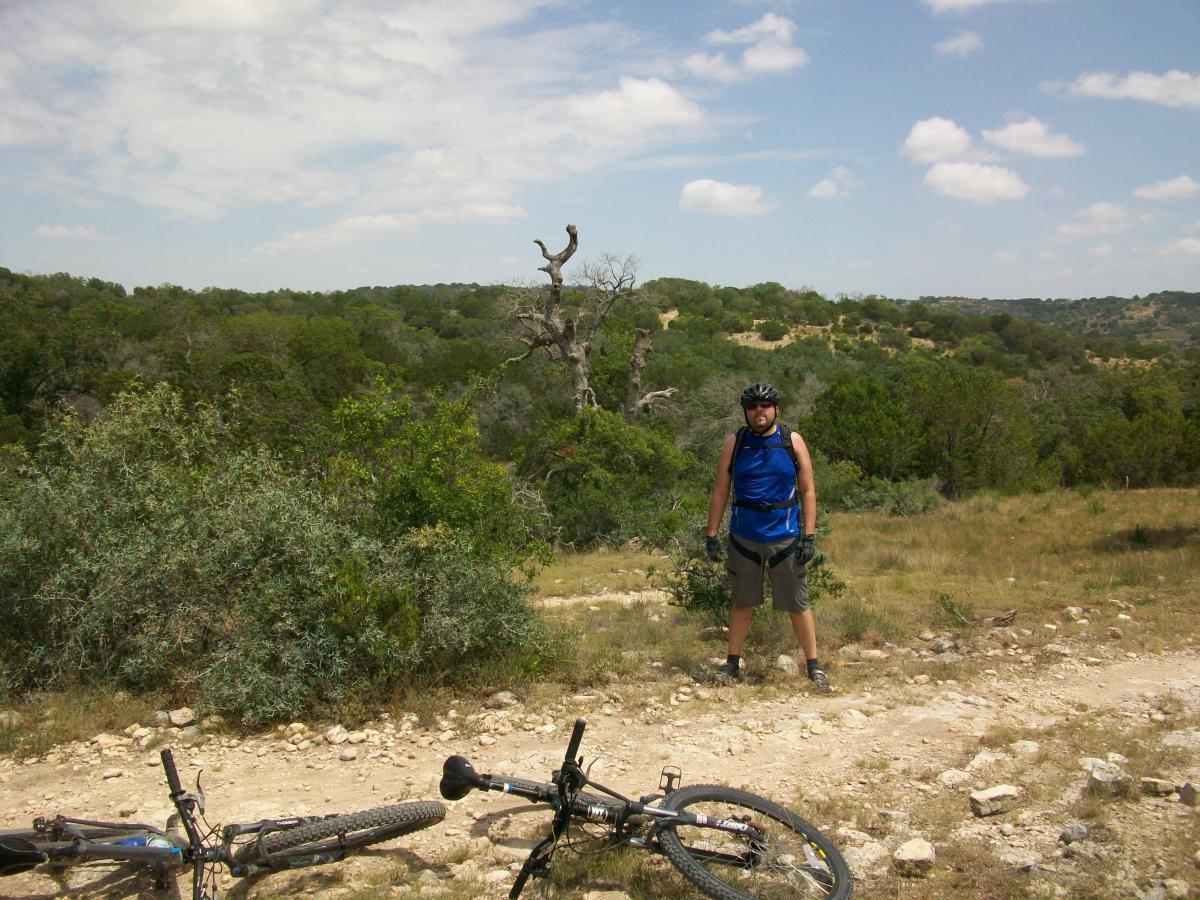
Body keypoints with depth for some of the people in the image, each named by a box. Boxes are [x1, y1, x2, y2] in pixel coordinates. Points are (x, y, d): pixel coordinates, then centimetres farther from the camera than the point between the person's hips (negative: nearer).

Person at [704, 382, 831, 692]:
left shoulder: (792, 442, 0)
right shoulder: (734, 443, 2)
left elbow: (808, 491, 1)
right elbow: (720, 492, 4)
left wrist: (809, 536, -6)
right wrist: (711, 535, -1)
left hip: (785, 538, -1)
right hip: (744, 538, 1)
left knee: (798, 605, 4)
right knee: (742, 603, 11)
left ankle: (814, 666, 15)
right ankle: (733, 663, 23)